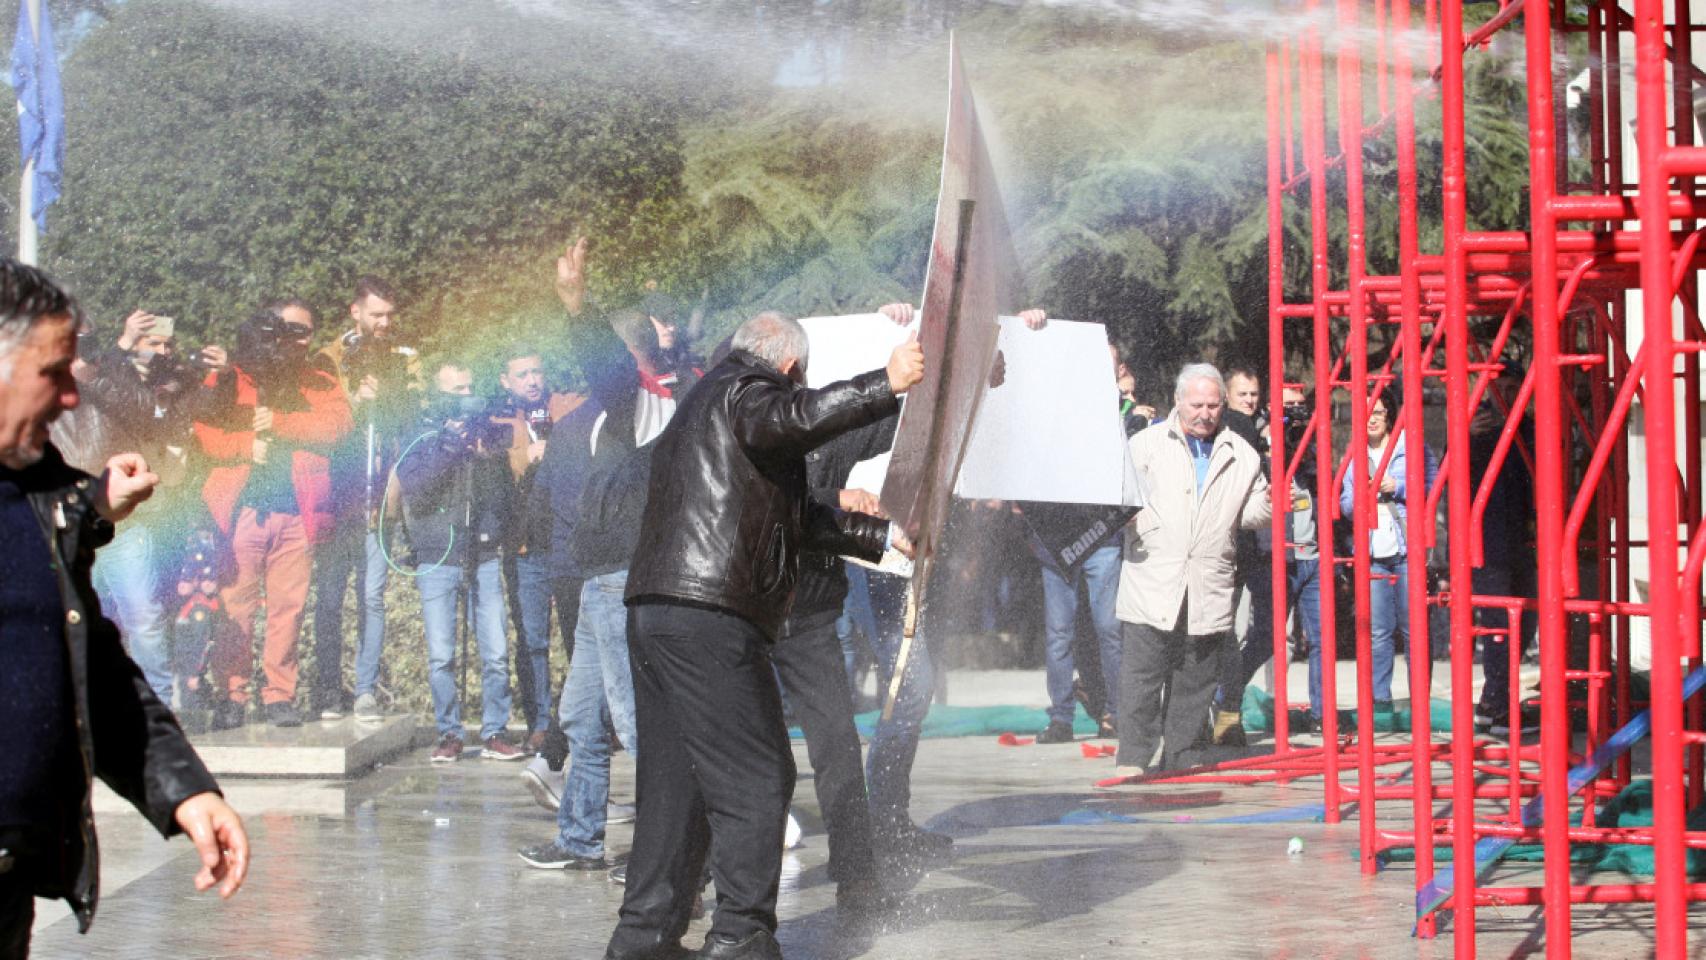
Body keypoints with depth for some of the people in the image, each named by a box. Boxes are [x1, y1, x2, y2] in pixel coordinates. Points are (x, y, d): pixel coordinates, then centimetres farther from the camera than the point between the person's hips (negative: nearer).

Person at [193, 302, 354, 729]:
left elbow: (339, 422, -2)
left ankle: (280, 694, 6)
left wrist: (278, 422, -10)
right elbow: (201, 429, 1)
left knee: (289, 605, -1)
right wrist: (246, 444, -13)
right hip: (242, 509, -2)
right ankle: (230, 694, 0)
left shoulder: (319, 384, 17)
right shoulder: (228, 380, 12)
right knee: (236, 604, -6)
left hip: (296, 512, 2)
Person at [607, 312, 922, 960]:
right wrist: (887, 385, -29)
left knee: (676, 783, 13)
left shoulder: (705, 398, 31)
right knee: (757, 779, -6)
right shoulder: (745, 390, 1)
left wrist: (884, 537, 33)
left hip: (653, 614, 10)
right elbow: (792, 419, -26)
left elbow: (797, 516, 32)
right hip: (708, 616, -10)